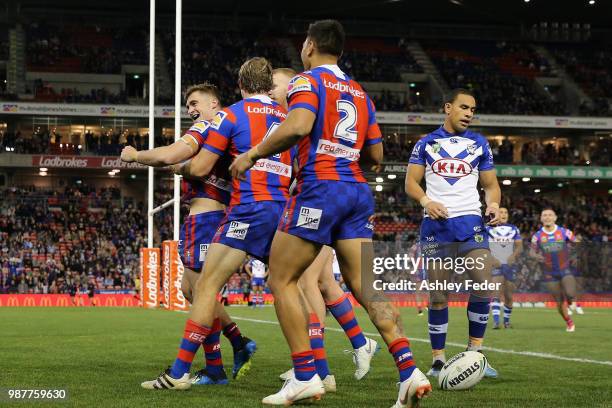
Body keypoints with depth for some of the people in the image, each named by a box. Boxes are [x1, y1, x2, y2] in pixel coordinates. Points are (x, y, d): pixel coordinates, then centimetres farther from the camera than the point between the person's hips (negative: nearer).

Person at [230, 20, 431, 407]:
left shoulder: (307, 81, -1)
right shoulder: (360, 93, 20)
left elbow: (298, 126, -21)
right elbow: (376, 155, 18)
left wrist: (252, 154, -11)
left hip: (320, 187, -7)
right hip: (358, 191, 7)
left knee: (282, 279, 4)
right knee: (366, 286, 3)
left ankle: (305, 377, -1)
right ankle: (410, 371, -11)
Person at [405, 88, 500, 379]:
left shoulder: (479, 144, 15)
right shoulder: (426, 143, 12)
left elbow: (490, 184, 16)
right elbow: (411, 182, 8)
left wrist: (493, 204, -6)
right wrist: (426, 200, -13)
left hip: (471, 223, 1)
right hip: (436, 224, -1)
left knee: (484, 285, -16)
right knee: (438, 295, -1)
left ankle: (475, 351, -2)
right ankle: (438, 360, 7)